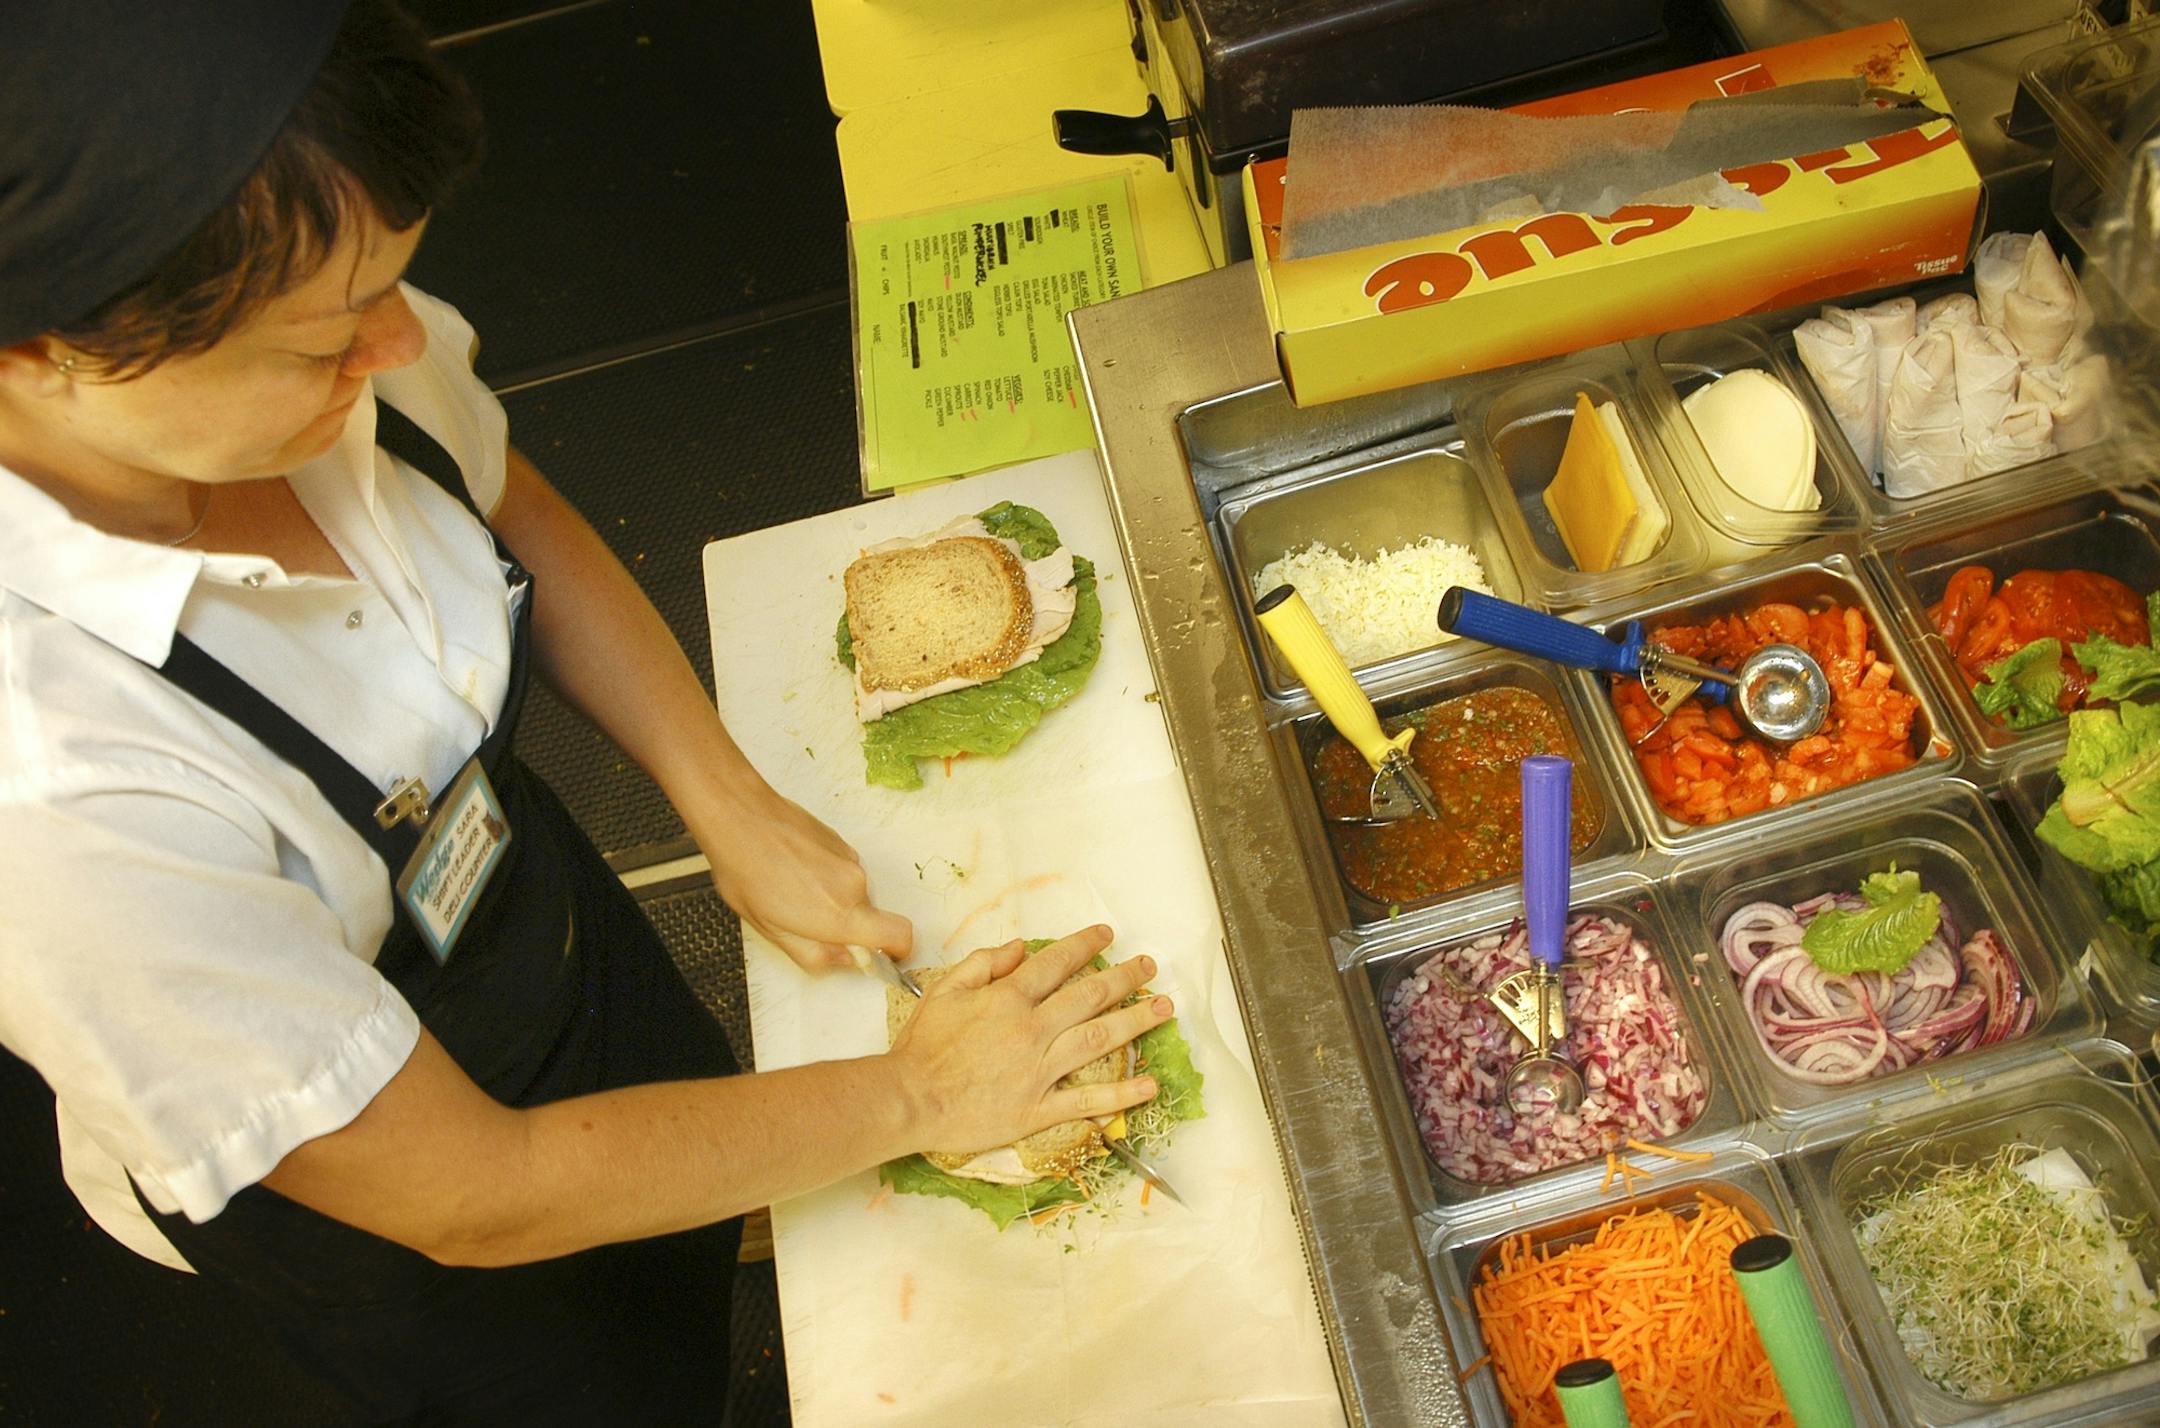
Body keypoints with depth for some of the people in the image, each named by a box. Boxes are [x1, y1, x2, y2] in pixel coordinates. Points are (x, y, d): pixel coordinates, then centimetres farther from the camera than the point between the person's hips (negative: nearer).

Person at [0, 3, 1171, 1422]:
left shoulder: (289, 336, -27)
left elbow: (512, 512, -3)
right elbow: (465, 1193, -30)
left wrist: (735, 806, -11)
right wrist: (915, 1097, -21)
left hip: (545, 892, 5)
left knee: (706, 1247, 33)